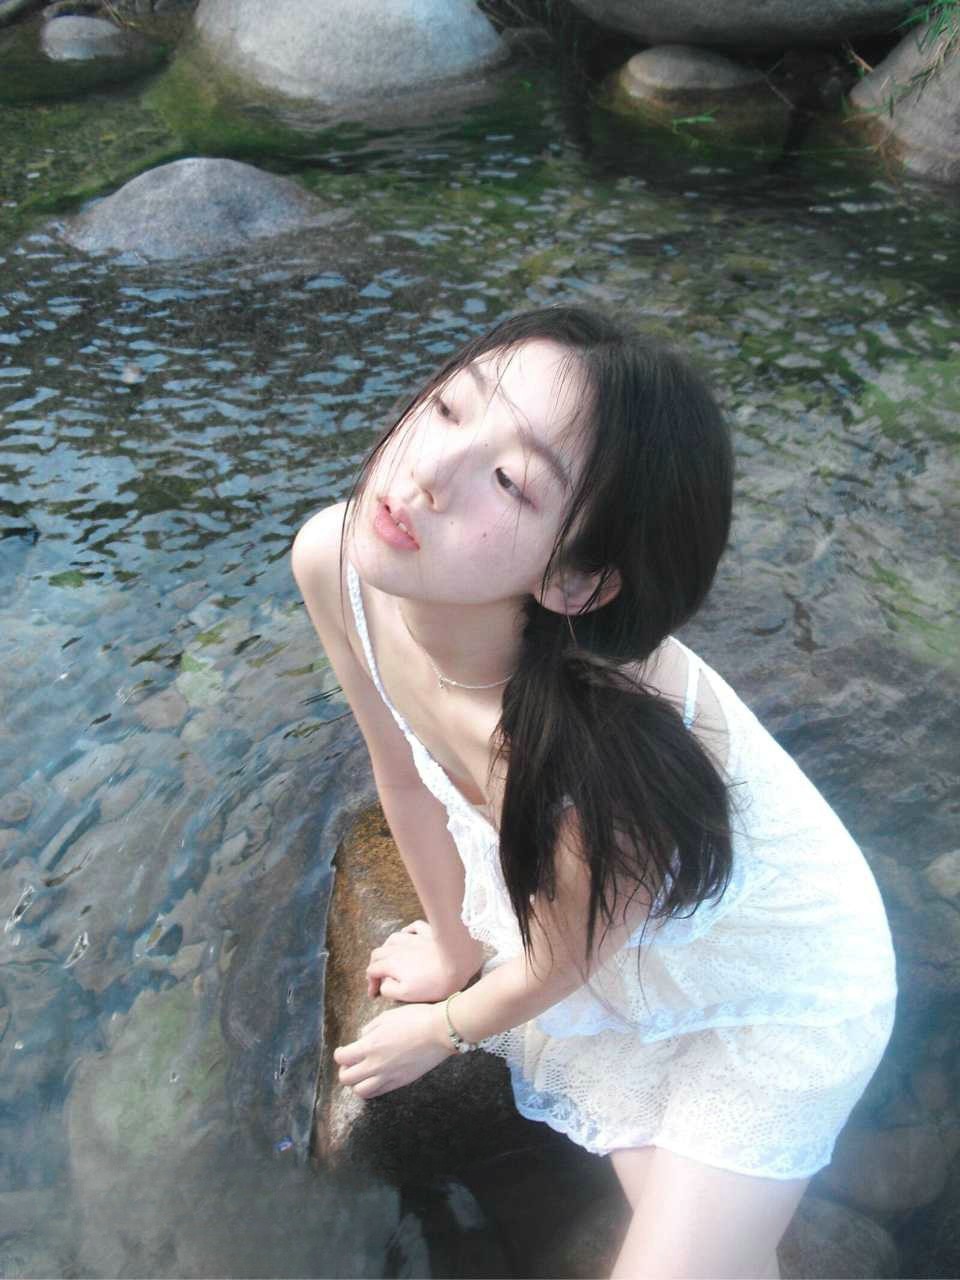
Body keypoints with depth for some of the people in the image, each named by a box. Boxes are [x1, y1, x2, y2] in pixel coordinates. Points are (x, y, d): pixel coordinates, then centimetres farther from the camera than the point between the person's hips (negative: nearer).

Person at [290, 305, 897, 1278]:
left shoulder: (601, 757, -45)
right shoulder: (334, 563, -29)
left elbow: (560, 963, -20)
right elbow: (404, 772, -8)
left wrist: (444, 1030, 2)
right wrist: (454, 943, 9)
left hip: (775, 989, -4)